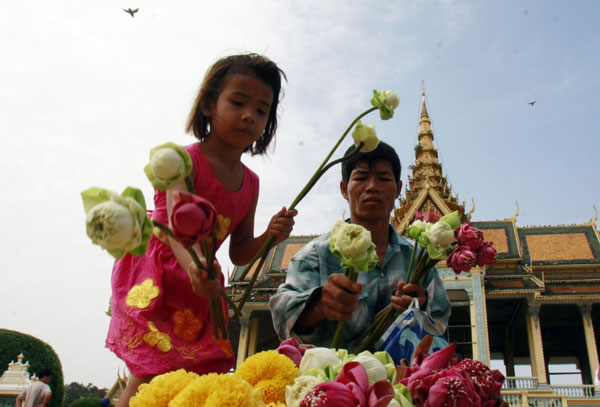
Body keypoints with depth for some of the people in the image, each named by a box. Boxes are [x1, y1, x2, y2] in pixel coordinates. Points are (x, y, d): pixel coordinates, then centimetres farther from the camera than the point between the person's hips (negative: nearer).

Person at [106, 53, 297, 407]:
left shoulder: (250, 183, 3)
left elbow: (239, 252, 6)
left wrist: (270, 235, -15)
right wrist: (192, 265, -53)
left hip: (200, 285, 6)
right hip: (155, 279, -6)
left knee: (203, 372, 3)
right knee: (152, 377, -14)